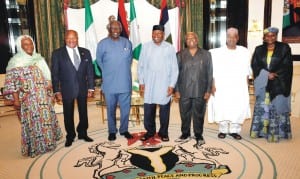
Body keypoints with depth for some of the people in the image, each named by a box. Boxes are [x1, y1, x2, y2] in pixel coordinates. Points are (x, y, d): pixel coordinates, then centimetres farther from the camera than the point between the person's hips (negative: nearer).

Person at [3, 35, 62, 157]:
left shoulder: (39, 59, 9)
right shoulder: (15, 62, -7)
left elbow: (46, 78, 14)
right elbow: (11, 82, -10)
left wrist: (50, 94, 12)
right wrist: (16, 99, -16)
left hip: (43, 98, 5)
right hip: (28, 100, -5)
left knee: (46, 118, 12)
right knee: (32, 121, 3)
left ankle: (48, 142, 30)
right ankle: (35, 147, 17)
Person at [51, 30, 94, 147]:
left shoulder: (85, 52, 4)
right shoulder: (57, 53, -3)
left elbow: (90, 71, 5)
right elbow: (55, 74, -4)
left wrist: (90, 88, 1)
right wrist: (57, 91, -8)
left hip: (82, 88, 2)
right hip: (67, 89, -2)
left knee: (83, 112, 12)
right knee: (68, 114, 9)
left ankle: (83, 133, 30)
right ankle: (70, 136, 26)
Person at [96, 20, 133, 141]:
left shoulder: (127, 43, 2)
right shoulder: (103, 44, -5)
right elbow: (99, 61, 8)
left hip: (125, 83, 2)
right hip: (109, 84, -2)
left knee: (126, 108, 9)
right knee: (111, 109, 10)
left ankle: (124, 130, 27)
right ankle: (112, 131, 26)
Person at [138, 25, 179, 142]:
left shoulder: (170, 48, -2)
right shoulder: (146, 46, 1)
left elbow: (174, 69, 0)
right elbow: (140, 66, 5)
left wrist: (172, 85, -5)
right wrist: (141, 82, 1)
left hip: (164, 85, -1)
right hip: (149, 85, 1)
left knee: (164, 110, 8)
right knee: (148, 109, 7)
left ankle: (163, 132, 25)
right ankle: (150, 131, 26)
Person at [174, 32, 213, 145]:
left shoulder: (206, 54, 6)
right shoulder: (180, 55, 7)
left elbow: (209, 74, 4)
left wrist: (208, 90, -1)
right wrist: (176, 90, -1)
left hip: (200, 91, -1)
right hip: (184, 91, 1)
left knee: (199, 115, 7)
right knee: (185, 114, 9)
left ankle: (199, 135, 22)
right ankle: (185, 134, 25)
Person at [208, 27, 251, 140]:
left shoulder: (244, 52, 5)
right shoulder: (217, 53, 0)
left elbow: (247, 71, 9)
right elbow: (213, 71, -1)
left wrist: (246, 85, 5)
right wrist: (213, 85, -7)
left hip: (239, 88, 2)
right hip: (221, 88, -1)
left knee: (239, 108, -5)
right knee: (222, 109, -2)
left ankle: (235, 130, 11)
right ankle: (223, 130, 16)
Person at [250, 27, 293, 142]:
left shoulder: (284, 48, 2)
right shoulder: (259, 49, 9)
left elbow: (287, 66, -3)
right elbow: (254, 65, 1)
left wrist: (274, 75, -14)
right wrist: (267, 74, -12)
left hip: (279, 84, -2)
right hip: (263, 84, 2)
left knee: (277, 108, -3)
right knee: (262, 108, 5)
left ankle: (275, 133, 2)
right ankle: (261, 130, 13)